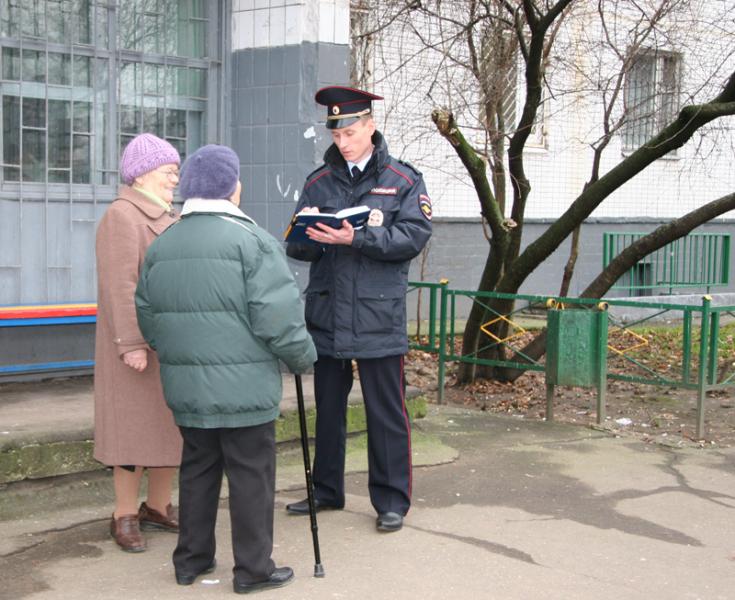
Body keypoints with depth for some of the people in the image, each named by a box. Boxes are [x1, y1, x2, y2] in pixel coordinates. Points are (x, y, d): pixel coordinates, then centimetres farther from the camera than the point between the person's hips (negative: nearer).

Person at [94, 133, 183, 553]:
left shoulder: (169, 219, 18)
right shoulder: (121, 217, -10)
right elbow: (119, 285, -18)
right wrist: (131, 343, -23)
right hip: (140, 347, -8)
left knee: (173, 425, 11)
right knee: (135, 426, -2)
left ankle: (159, 507, 22)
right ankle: (125, 516, 8)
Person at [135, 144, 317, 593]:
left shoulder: (161, 245, 7)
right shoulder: (252, 241, -13)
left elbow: (148, 318, 12)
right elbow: (278, 318, -18)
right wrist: (304, 357, -2)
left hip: (185, 388, 6)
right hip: (243, 388, -6)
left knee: (198, 470, 18)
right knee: (251, 475, 5)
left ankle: (191, 559, 27)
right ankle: (253, 569, 12)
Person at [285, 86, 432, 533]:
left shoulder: (403, 180, 1)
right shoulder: (319, 182, 11)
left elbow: (415, 236, -12)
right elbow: (297, 248, 7)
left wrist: (356, 238, -22)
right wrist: (309, 236, -17)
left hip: (378, 317, -4)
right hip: (326, 314, 4)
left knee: (386, 412, 3)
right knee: (328, 407, 14)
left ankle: (392, 500, 15)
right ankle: (327, 491, 28)